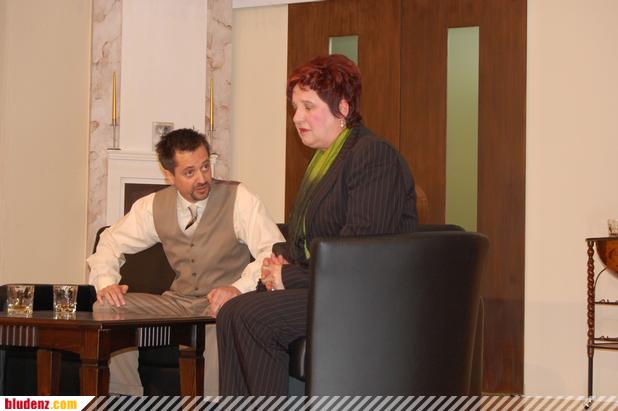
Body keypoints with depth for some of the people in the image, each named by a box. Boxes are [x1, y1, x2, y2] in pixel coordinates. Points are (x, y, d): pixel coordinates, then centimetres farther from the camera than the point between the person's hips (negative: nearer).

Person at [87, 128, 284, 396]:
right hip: (177, 303, 5)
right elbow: (111, 242, 17)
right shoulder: (155, 206, 6)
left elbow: (274, 252, -18)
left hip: (222, 304, -5)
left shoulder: (238, 199, -8)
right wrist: (106, 282, -4)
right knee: (106, 308, -14)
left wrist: (238, 288, -36)